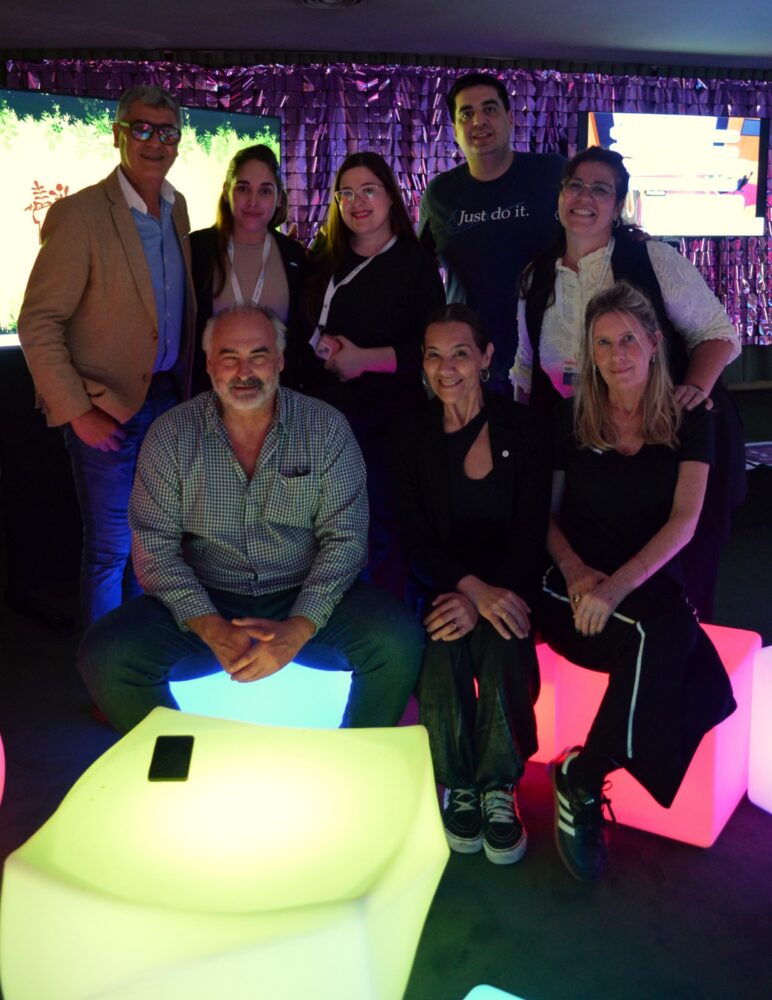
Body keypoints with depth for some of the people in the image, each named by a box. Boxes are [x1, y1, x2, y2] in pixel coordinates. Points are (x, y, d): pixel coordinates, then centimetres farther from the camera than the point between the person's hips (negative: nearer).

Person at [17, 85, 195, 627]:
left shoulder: (176, 206, 7)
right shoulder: (79, 214, -14)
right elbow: (37, 323, -14)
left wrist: (187, 383, 10)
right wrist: (78, 411, -17)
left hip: (168, 398, 6)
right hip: (108, 409, -6)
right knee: (111, 550, 4)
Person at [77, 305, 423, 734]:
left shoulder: (326, 427, -2)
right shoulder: (171, 433, -1)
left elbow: (345, 537, -6)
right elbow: (155, 545, -4)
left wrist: (297, 630, -21)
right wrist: (213, 630, -20)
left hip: (305, 599, 0)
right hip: (205, 603, 1)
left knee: (398, 641, -27)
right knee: (105, 656, -23)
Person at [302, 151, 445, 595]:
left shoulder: (416, 262, 2)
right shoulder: (325, 261, 16)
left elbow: (431, 347, -7)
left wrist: (365, 358, -15)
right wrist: (322, 350, 1)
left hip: (386, 415, -4)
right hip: (325, 413, 5)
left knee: (383, 523, -3)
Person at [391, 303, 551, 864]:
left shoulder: (520, 428, 0)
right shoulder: (414, 434, 5)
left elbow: (530, 538, -5)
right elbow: (416, 539, -2)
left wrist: (480, 598, -21)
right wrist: (474, 588, -20)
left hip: (506, 586, -1)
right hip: (440, 584, 1)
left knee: (501, 645, -31)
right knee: (441, 650, -30)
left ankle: (498, 788, -12)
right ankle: (458, 787, -9)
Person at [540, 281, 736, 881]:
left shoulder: (688, 420, 6)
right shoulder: (571, 419, 8)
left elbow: (684, 522, -5)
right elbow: (547, 514, 10)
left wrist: (618, 587, -20)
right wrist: (575, 571, -11)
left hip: (652, 583, 1)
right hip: (574, 586, -1)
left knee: (669, 632, -35)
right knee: (663, 634, -34)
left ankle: (582, 776, -15)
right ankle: (581, 782, -17)